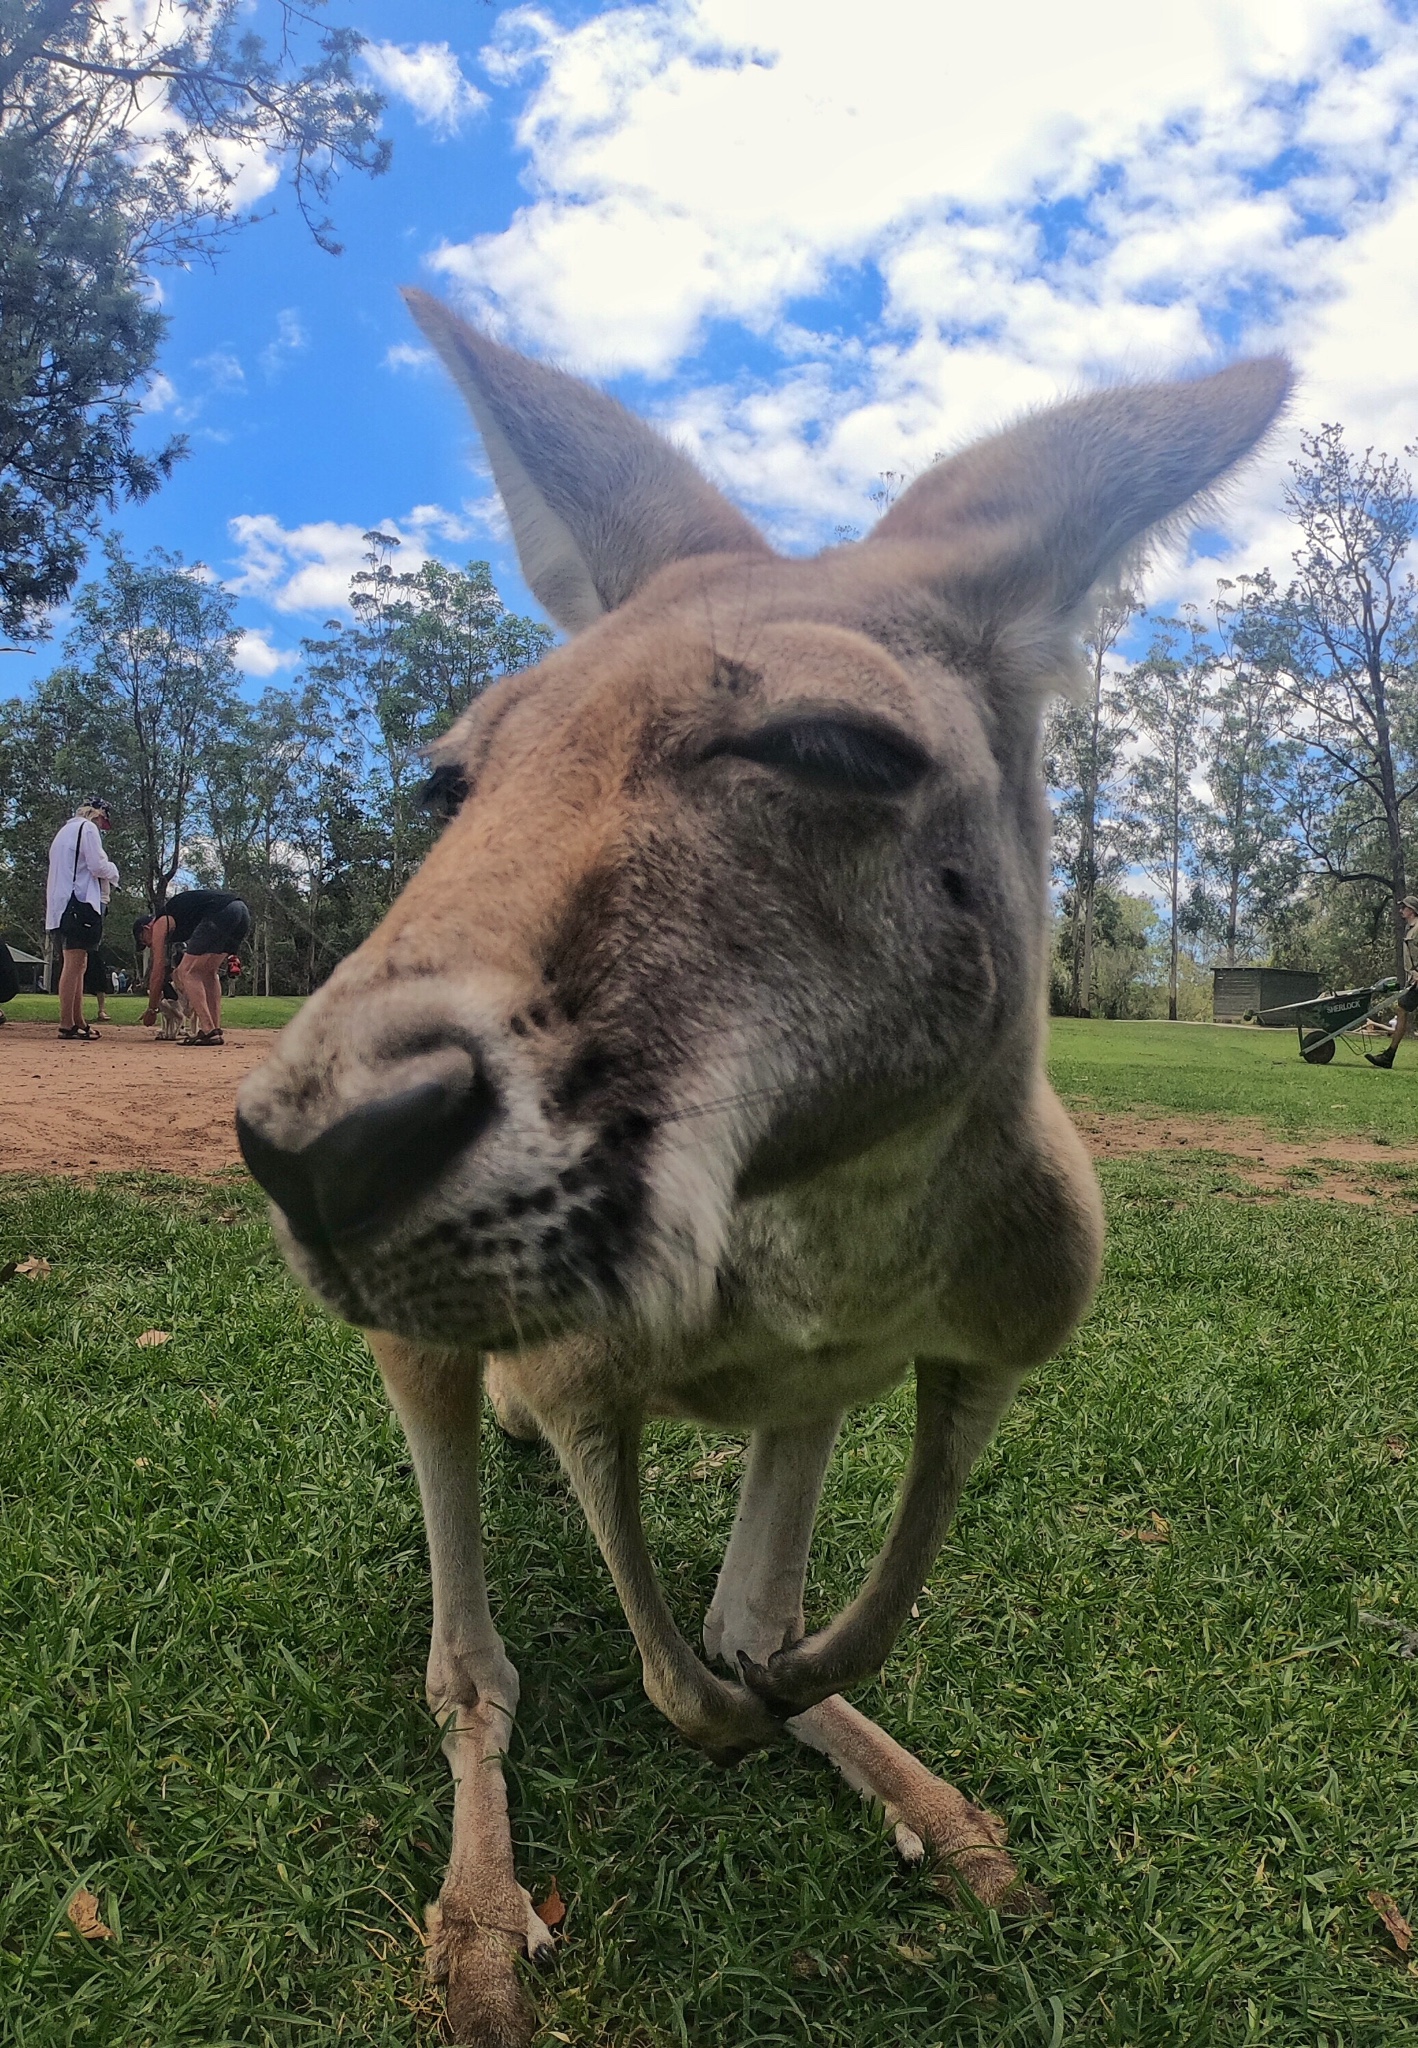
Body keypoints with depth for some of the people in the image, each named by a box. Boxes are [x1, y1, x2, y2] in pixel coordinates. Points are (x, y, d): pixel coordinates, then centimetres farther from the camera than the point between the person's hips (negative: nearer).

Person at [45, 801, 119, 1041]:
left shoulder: (65, 831, 24)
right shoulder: (88, 828, -4)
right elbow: (98, 866, -14)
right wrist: (113, 871, 6)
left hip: (62, 904, 10)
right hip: (80, 902, -10)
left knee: (77, 964, 12)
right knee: (74, 964, -12)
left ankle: (78, 1022, 12)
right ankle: (67, 1025, -15)